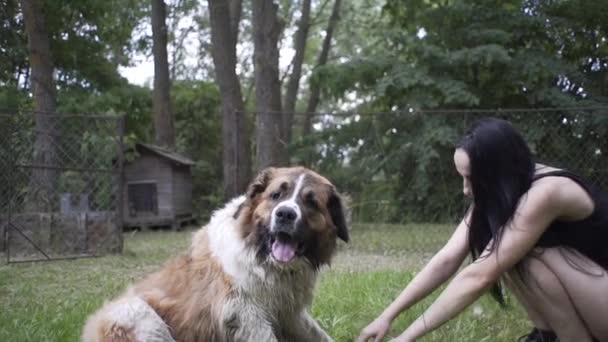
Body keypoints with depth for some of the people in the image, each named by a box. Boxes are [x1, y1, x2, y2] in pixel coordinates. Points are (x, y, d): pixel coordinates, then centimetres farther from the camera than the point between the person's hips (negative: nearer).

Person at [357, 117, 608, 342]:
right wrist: (388, 316, -15)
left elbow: (479, 277, -31)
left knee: (530, 254, -27)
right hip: (580, 291, 8)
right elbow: (447, 259, -9)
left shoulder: (545, 193, -30)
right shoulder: (498, 195, -4)